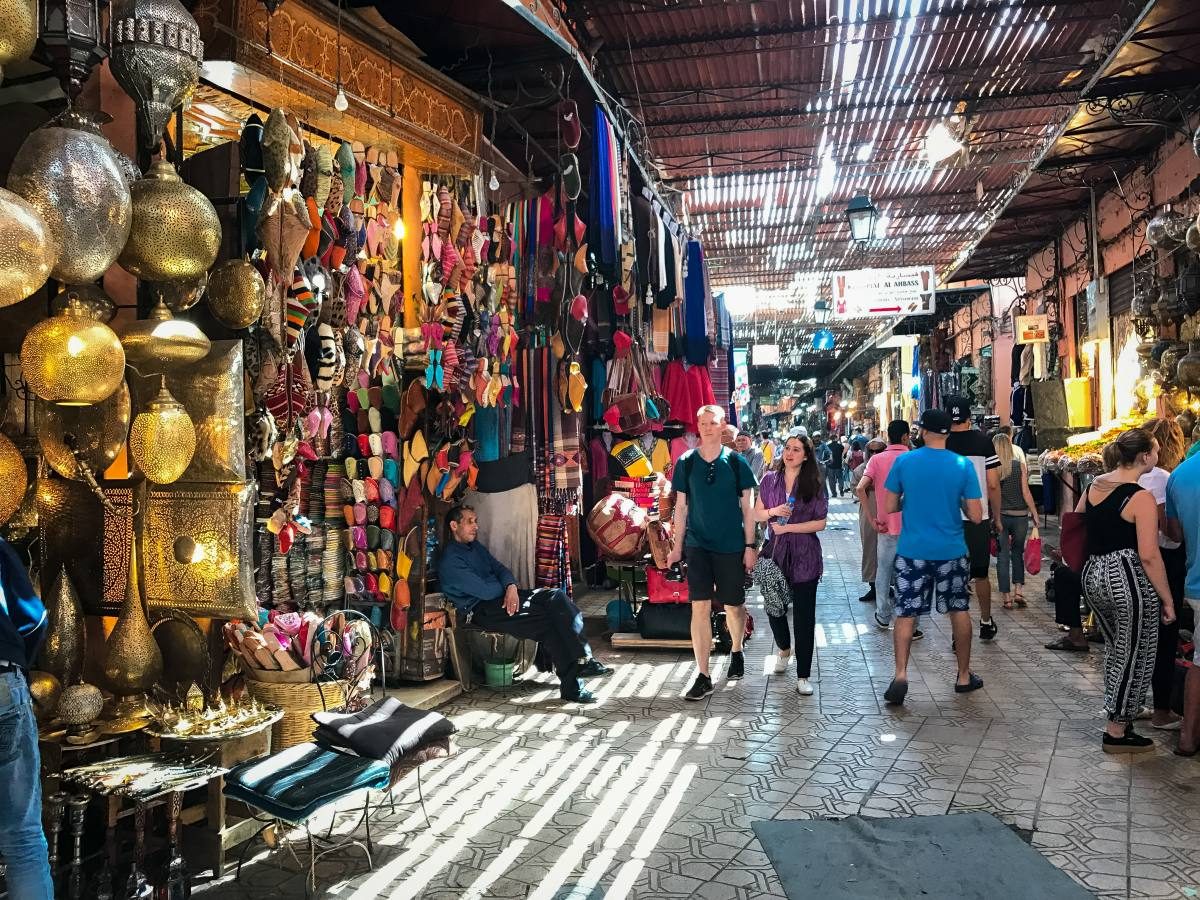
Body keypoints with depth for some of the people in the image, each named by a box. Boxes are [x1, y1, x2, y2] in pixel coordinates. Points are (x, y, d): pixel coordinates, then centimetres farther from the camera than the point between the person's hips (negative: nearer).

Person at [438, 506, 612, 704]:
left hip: (501, 597, 8)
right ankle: (571, 686, -22)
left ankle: (582, 661, -23)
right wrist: (507, 587, 1)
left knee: (556, 597, -15)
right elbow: (486, 591, -19)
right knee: (547, 620, -23)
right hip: (481, 611, -8)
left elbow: (500, 569, 12)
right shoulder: (449, 561, -12)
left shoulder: (475, 546, 18)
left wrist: (511, 586, -11)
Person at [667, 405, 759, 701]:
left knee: (734, 606, 11)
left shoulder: (736, 462, -2)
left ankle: (736, 652, 40)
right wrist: (677, 546, 4)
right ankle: (703, 676, -1)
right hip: (698, 545, 0)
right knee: (700, 607, -6)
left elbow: (747, 506, 1)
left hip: (731, 546, 0)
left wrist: (750, 545, -2)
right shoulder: (686, 462, 1)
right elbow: (681, 507, 6)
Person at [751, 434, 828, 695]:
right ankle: (784, 648, 44)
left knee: (804, 615, 1)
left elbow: (820, 523, -6)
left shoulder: (814, 484, -4)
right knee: (774, 607, 11)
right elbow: (757, 514, 8)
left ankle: (803, 675, 11)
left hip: (804, 557, -2)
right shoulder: (769, 480, 4)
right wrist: (772, 511, -13)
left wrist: (788, 527, -14)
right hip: (775, 552, 3)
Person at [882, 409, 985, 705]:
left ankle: (900, 675, -10)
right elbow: (976, 516, -6)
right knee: (960, 611, 17)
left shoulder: (903, 461, -6)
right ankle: (964, 676, 26)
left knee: (906, 614, 4)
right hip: (951, 552, 1)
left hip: (912, 551, -1)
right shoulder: (963, 465, -6)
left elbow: (890, 507, -1)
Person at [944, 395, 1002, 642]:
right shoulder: (983, 441, -3)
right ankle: (986, 623, 32)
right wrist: (997, 517, 8)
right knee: (981, 574, 17)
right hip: (979, 519, 1)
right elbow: (993, 484, -3)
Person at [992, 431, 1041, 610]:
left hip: (999, 516, -1)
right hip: (1020, 515, 1)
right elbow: (1026, 493, -4)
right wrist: (1035, 515, 3)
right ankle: (1019, 591, 9)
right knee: (1018, 553, 19)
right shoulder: (1020, 465, -4)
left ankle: (1006, 597, 8)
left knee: (1003, 556, 6)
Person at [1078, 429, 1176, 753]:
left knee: (1115, 649, 22)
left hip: (1093, 575, 7)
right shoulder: (1141, 498, -16)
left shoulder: (1094, 486, 5)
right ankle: (1117, 733, 15)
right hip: (1128, 579, -7)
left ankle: (1118, 713, 34)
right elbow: (1149, 556, -18)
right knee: (1134, 656, 6)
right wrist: (1167, 599, -10)